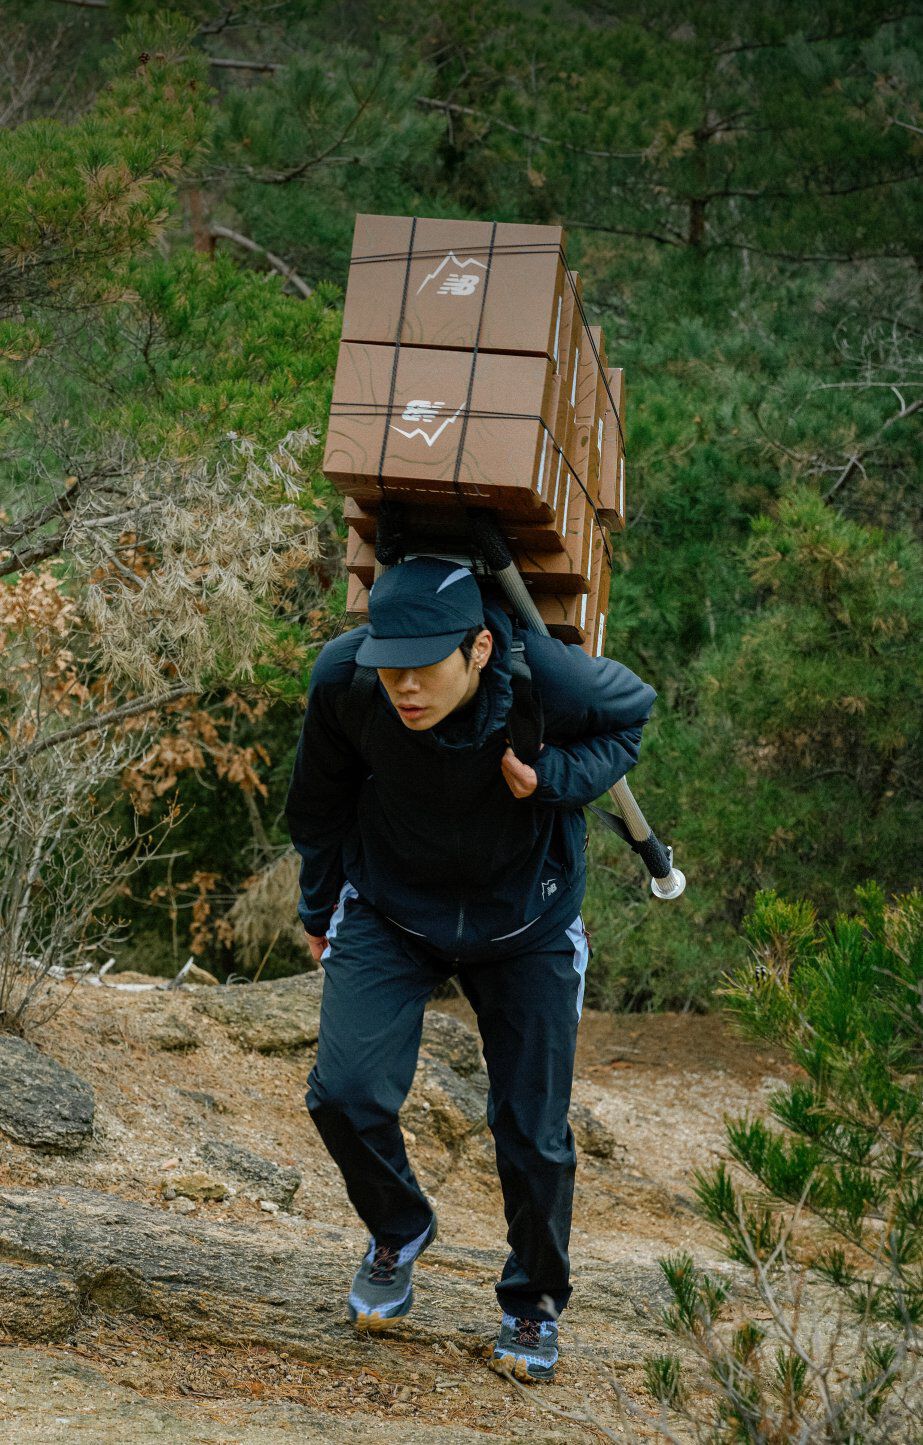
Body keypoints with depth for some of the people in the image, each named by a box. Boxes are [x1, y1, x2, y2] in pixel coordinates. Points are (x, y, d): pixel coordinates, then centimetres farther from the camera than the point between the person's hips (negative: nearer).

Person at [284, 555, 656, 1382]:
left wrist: (557, 779, -27)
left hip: (524, 919, -1)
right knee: (345, 1091, -14)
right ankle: (398, 1232, 20)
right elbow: (321, 796, -3)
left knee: (533, 1130, 3)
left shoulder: (552, 682, -31)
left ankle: (534, 1302, 31)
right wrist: (319, 908, 10)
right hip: (389, 909, 1)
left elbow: (634, 714, -7)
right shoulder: (343, 679, -25)